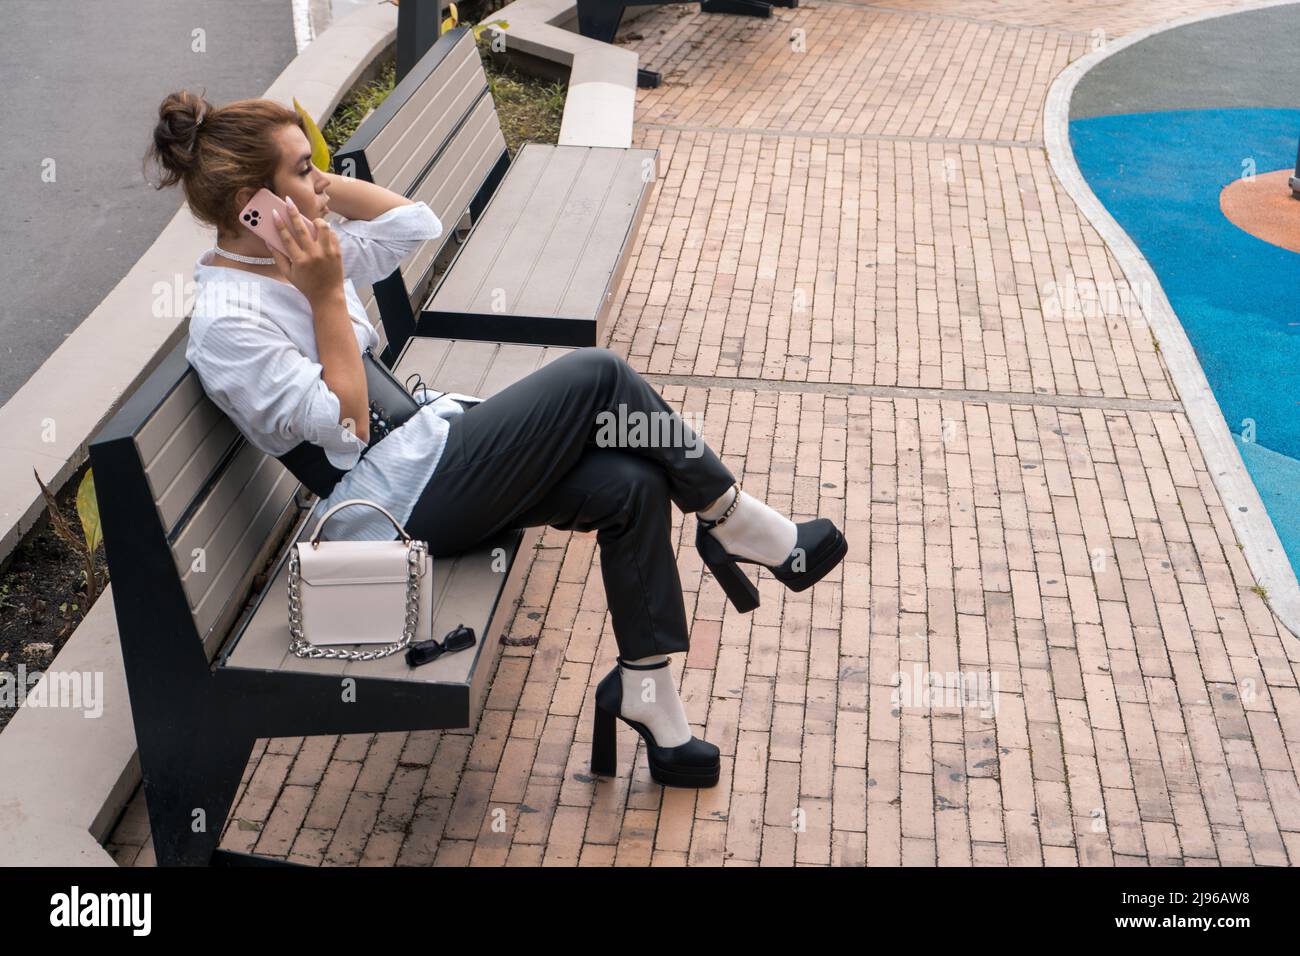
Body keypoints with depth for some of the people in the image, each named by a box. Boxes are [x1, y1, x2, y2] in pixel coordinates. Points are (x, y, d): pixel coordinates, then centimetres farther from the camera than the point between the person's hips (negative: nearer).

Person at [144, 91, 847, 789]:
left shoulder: (288, 254, 9)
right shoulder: (225, 324, -17)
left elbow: (415, 224, 13)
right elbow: (343, 427, -18)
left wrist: (317, 183, 3)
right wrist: (327, 299, -20)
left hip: (429, 443, 9)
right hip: (401, 503, -9)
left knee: (631, 485, -9)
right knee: (597, 376, -17)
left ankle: (644, 691, 2)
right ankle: (732, 520, 1)